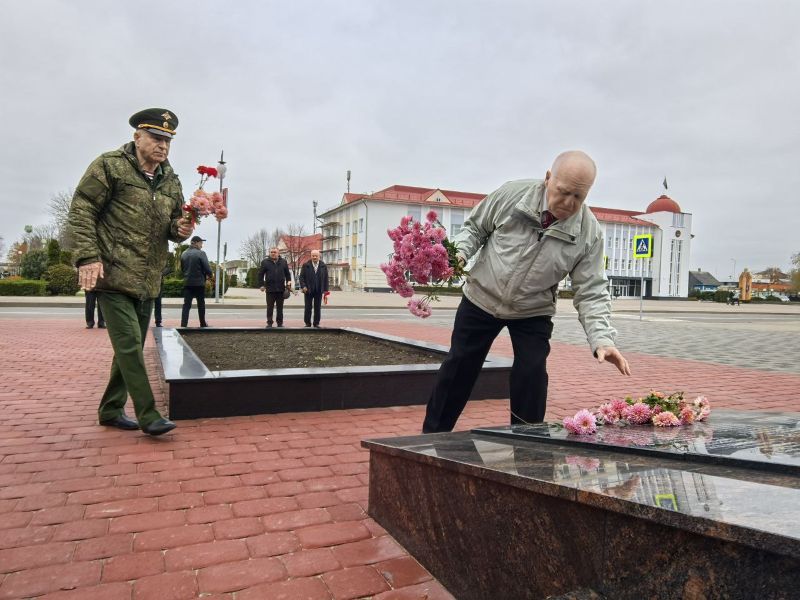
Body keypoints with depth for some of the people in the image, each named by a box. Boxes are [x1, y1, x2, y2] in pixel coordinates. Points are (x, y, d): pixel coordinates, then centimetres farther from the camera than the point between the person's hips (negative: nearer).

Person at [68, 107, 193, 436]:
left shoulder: (171, 180, 13)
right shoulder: (110, 165, -3)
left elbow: (173, 222, 21)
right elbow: (81, 211, -6)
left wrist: (180, 228, -5)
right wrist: (88, 257, -16)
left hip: (148, 281, 6)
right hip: (113, 274, -6)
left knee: (130, 346, 12)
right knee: (129, 344, -10)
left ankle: (111, 409, 26)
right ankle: (148, 415, -3)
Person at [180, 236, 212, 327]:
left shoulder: (183, 254, 7)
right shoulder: (201, 253, -11)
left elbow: (182, 268, 15)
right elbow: (207, 268, -15)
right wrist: (208, 275, 4)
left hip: (187, 282, 4)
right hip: (199, 283, -4)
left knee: (186, 305, 2)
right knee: (201, 304, 11)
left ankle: (183, 325, -7)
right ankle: (203, 324, 21)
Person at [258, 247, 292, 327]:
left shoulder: (283, 262, 7)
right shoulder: (265, 262, 2)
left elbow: (288, 274, 11)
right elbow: (260, 274, 3)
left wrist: (288, 284, 4)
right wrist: (262, 285, -4)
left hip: (281, 288, 2)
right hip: (270, 289, -1)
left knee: (280, 307, 8)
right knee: (270, 307, 3)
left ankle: (280, 323, 16)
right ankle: (269, 322, 11)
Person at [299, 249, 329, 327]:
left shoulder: (323, 266, 5)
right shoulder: (306, 265, 1)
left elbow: (326, 278, 6)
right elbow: (301, 277, 0)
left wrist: (325, 289, 2)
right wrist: (303, 286, -13)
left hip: (319, 291, 1)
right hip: (308, 290, -1)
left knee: (318, 308, 6)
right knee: (308, 308, 3)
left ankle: (316, 323, 15)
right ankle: (307, 323, 12)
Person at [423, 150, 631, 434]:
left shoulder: (589, 232, -17)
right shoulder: (512, 193, -19)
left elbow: (590, 291, -15)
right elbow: (475, 228, -3)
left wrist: (602, 339, -29)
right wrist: (460, 252, -24)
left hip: (533, 312, 0)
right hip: (481, 298, 0)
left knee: (532, 375, -10)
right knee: (458, 368, 6)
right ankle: (432, 435, 24)